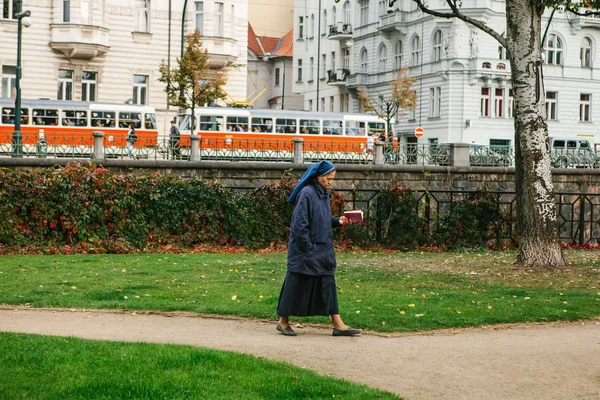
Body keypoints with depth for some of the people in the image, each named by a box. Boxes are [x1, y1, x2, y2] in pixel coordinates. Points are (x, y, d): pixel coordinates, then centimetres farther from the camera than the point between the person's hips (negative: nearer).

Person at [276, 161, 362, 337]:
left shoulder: (323, 194, 11)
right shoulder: (307, 194, -16)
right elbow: (300, 224, -19)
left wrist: (338, 221, 1)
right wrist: (308, 248, -18)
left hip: (323, 250, 9)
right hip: (305, 251, -9)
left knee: (328, 284, 7)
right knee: (297, 284, 1)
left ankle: (338, 325, 8)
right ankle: (283, 321, 15)